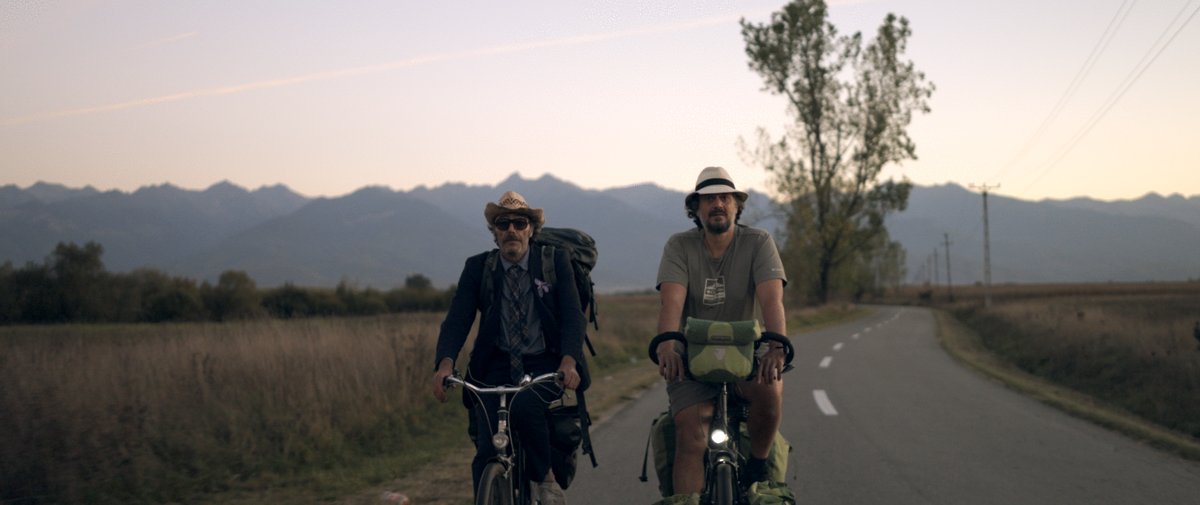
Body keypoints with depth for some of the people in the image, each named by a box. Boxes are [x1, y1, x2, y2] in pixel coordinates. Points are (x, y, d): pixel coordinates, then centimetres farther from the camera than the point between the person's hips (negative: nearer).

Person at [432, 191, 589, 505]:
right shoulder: (477, 268, 2)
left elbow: (572, 316, -9)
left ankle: (545, 477, -9)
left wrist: (569, 361, -29)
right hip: (497, 367, 2)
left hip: (545, 366, -1)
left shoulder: (556, 262, -1)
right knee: (487, 452, -15)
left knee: (524, 405, -34)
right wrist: (445, 363, -26)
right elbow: (457, 320, -6)